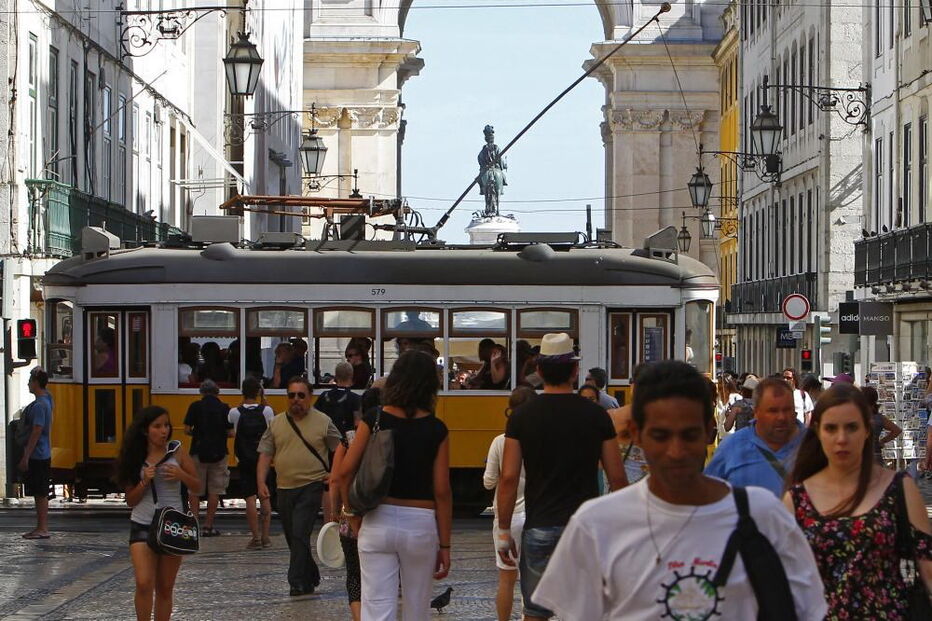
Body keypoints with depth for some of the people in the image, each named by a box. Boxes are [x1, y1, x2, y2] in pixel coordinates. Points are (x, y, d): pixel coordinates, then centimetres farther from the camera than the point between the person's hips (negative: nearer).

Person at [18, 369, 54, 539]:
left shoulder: (39, 405, -18)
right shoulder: (46, 401, 11)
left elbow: (36, 432, -20)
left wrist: (26, 457, -20)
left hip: (37, 456, -10)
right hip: (43, 455, 10)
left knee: (40, 493, -6)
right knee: (40, 493, 13)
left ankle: (43, 529, -3)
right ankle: (41, 527, 18)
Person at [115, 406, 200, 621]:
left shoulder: (177, 451, 0)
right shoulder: (135, 458, 0)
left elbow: (197, 487, 6)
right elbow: (131, 500, 2)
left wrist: (181, 475, -14)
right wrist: (144, 482, -15)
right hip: (143, 525, -1)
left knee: (165, 589, 8)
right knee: (144, 584, -14)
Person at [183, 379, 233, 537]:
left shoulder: (195, 406, -3)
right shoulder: (224, 408, -1)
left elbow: (187, 430, -5)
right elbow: (230, 433, -3)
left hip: (198, 452, -1)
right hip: (218, 453, 1)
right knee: (214, 491, 7)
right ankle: (208, 526, 6)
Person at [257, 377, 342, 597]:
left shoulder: (323, 422, 0)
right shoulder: (276, 423, 8)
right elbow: (265, 455, 7)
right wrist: (261, 482, -4)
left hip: (311, 487, -5)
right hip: (284, 488, 5)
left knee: (300, 535, -15)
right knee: (293, 538, 12)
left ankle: (297, 582, -12)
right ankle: (311, 577, 29)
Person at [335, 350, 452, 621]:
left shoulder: (374, 419, -2)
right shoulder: (436, 430, -3)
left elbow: (345, 473, -5)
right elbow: (442, 492, -4)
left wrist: (351, 513, 10)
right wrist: (445, 545, 3)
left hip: (377, 523, 0)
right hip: (420, 524, 0)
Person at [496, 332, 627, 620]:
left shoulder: (522, 417, -2)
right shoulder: (596, 415, -1)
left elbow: (509, 478, -5)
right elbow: (617, 478, 0)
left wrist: (503, 530, 3)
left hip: (539, 528, 0)